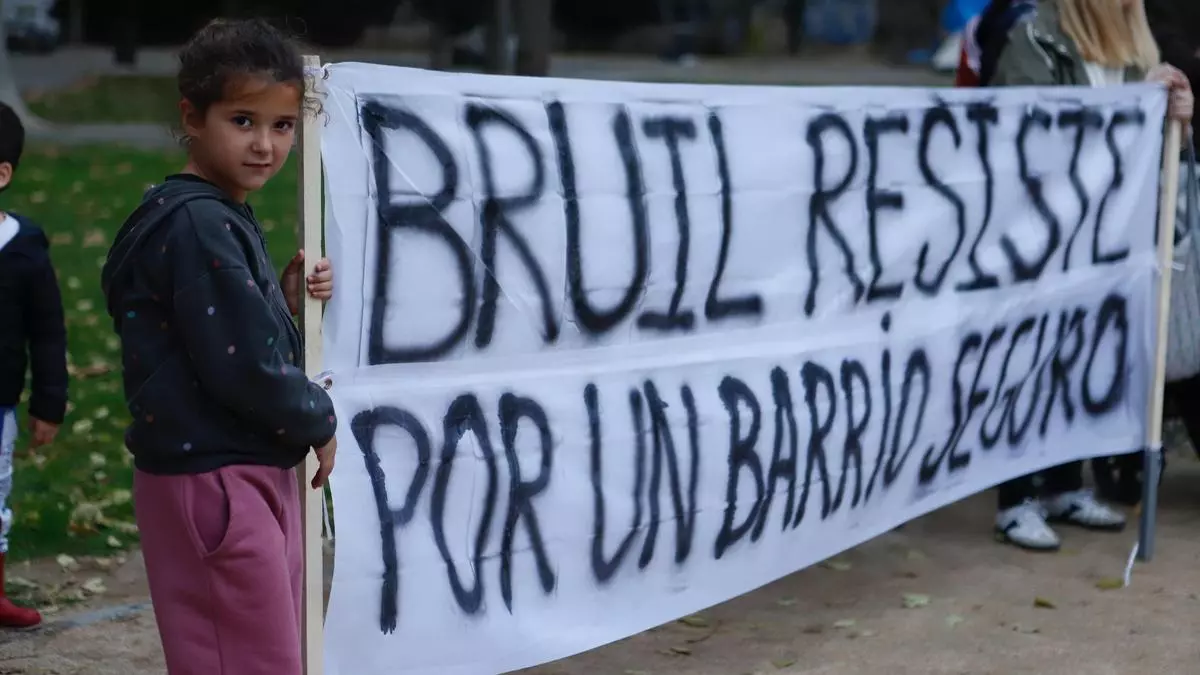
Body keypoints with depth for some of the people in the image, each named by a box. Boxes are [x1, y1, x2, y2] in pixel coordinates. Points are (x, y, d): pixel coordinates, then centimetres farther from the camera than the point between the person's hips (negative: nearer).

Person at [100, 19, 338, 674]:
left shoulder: (222, 220, 12)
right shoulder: (196, 228, -19)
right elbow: (242, 368, -23)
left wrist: (288, 297, 1)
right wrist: (318, 423, -7)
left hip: (252, 477, 10)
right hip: (213, 483, -10)